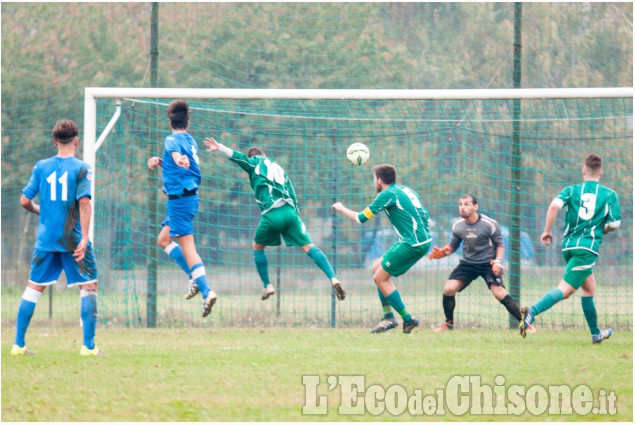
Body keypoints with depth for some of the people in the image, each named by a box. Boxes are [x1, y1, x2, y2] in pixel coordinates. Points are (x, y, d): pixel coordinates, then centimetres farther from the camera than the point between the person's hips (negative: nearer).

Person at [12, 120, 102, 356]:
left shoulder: (41, 167, 4)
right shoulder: (81, 168, -5)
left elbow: (25, 201, 4)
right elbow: (84, 202, -15)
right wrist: (84, 238, -16)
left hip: (45, 239, 3)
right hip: (73, 239, -3)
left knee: (34, 287, 10)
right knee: (89, 287, 5)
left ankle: (18, 344, 9)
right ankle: (88, 346, -1)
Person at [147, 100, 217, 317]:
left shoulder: (172, 139, -11)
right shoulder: (191, 141, 15)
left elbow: (175, 151, -35)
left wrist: (178, 159, -57)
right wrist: (160, 161, 16)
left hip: (179, 199, -9)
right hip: (190, 196, 9)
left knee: (187, 247, -10)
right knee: (163, 240, 22)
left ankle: (206, 291, -18)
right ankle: (196, 278, 16)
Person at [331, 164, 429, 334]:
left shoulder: (388, 194, -10)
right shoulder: (406, 190, 15)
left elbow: (361, 218, -6)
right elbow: (425, 216, 20)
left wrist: (341, 208, 11)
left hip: (413, 244, -9)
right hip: (422, 239, 9)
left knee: (380, 278, -3)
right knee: (377, 268, 16)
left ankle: (408, 319, -1)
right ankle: (389, 317, 16)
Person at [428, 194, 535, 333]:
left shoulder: (490, 224, -14)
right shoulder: (457, 226, -3)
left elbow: (500, 244, -3)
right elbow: (453, 245, 10)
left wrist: (498, 262, -18)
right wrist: (442, 252, -11)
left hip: (488, 263, -4)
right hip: (468, 263, 4)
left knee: (499, 293, -21)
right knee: (448, 289, -12)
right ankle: (449, 323, 11)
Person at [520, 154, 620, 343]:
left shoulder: (572, 190, 8)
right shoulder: (610, 195, 5)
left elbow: (554, 206, -10)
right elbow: (614, 224, 1)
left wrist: (547, 231, -2)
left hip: (568, 245, 5)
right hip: (588, 247, -5)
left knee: (589, 287, 21)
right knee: (565, 289, -12)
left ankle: (596, 333, 30)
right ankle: (533, 310, -37)